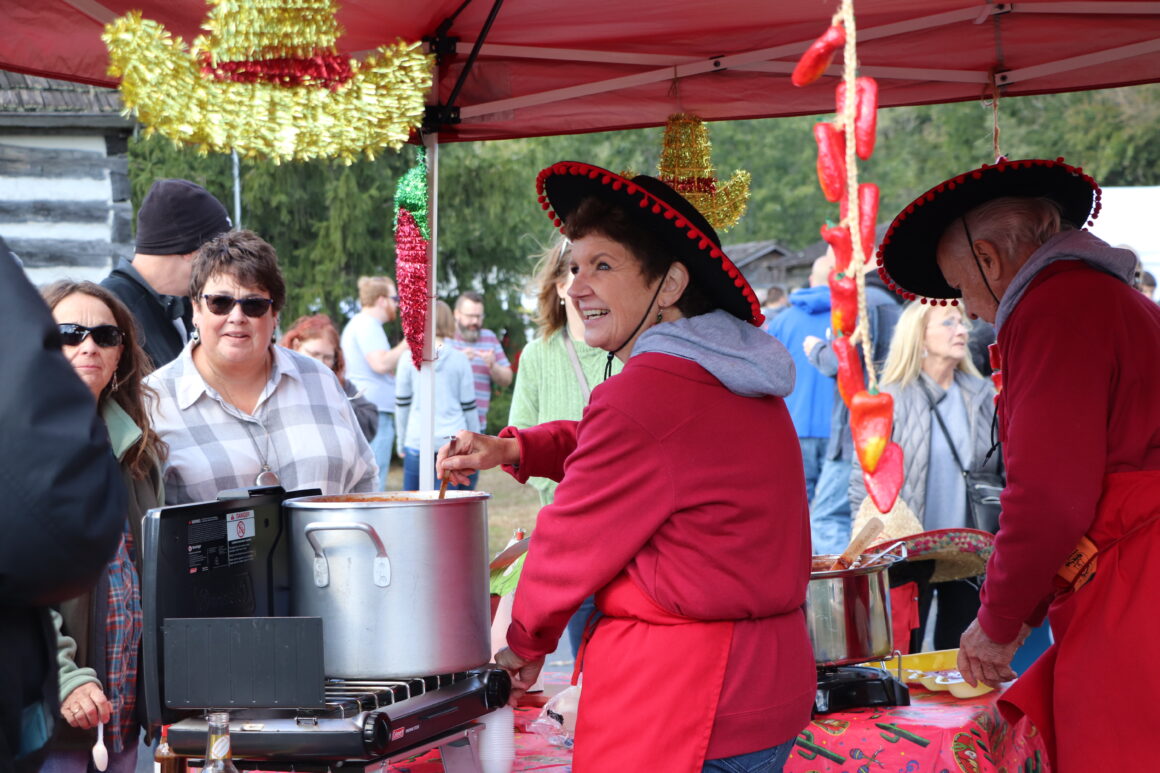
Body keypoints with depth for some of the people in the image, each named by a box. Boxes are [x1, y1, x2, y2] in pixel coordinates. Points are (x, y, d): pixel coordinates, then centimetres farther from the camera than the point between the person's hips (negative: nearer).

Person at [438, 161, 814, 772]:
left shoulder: (644, 393, -20)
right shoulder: (741, 380, 10)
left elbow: (572, 540, -9)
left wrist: (525, 643, 7)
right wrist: (514, 449, 12)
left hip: (680, 705, -9)